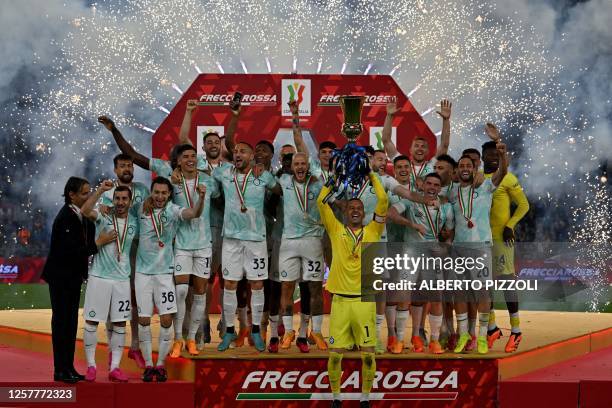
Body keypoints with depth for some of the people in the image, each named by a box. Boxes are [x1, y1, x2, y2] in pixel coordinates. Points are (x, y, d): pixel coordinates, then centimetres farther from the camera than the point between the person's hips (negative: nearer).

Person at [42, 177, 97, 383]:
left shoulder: (82, 215, 6)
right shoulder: (65, 217, -20)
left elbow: (86, 244, 7)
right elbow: (71, 250, -26)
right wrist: (97, 244, -25)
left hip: (74, 276, 8)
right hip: (61, 276, -8)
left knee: (71, 321, 11)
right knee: (61, 321, -3)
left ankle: (69, 367, 17)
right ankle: (60, 370, 1)